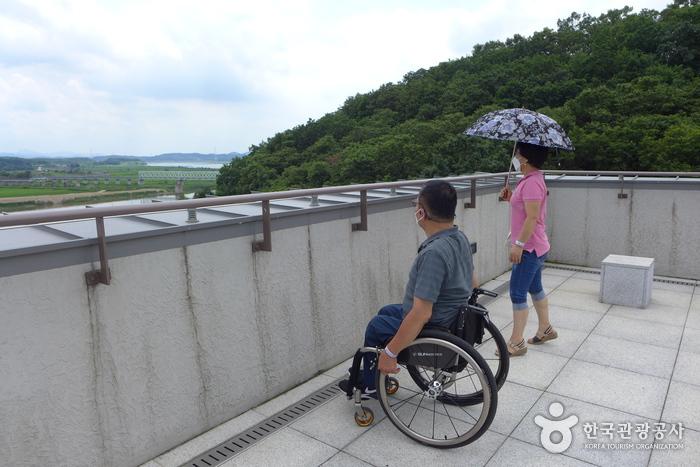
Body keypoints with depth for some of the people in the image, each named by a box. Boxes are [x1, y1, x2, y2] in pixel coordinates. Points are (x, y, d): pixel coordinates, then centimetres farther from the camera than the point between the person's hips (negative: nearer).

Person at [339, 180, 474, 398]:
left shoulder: (433, 253, -34)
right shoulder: (461, 238, -4)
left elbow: (421, 315, -35)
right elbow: (469, 282, 11)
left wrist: (389, 352, -26)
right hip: (454, 319, 9)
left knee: (376, 325, 15)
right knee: (386, 312, 26)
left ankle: (371, 386, 32)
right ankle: (370, 372, 41)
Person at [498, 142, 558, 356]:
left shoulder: (532, 182, -21)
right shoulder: (532, 179, 12)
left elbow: (532, 217, -26)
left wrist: (519, 244, -23)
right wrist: (511, 198, 5)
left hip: (528, 249, -11)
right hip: (534, 247, 11)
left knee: (517, 294, -4)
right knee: (535, 288, 22)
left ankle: (516, 342, 6)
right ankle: (545, 329, 38)